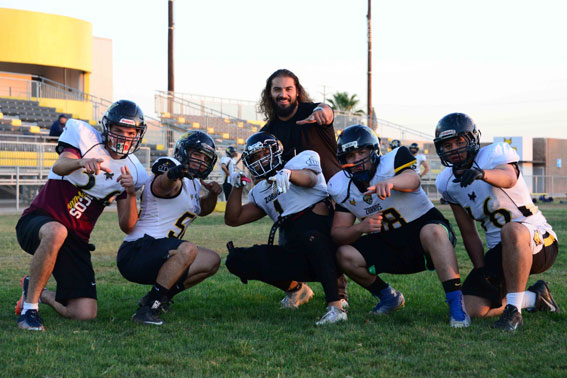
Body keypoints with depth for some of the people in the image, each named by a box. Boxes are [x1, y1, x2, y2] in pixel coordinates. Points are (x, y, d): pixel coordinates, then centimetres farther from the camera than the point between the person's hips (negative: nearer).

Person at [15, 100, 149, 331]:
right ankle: (29, 307, -26)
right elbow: (59, 167, -26)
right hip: (37, 222, -5)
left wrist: (131, 193, -16)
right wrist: (81, 162, -48)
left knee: (85, 314, -7)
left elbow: (127, 227, 3)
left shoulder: (132, 172, 7)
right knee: (56, 232, -43)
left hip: (75, 239, 5)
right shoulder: (85, 137, -5)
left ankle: (39, 293, 25)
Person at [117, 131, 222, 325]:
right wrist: (174, 173, -63)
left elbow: (203, 209, 38)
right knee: (187, 250, -34)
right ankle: (147, 309, -29)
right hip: (135, 252, -10)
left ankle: (158, 298, 8)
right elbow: (162, 184, -39)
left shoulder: (192, 184, 18)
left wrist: (212, 194, 15)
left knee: (212, 261, 9)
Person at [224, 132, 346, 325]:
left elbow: (310, 179, -20)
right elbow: (233, 220, 19)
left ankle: (335, 307, -45)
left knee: (310, 237, -41)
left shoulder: (301, 160, 5)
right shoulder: (260, 193, 22)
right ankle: (296, 288, 9)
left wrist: (288, 173, -42)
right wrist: (237, 187, 6)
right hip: (294, 255, 6)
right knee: (236, 260, -7)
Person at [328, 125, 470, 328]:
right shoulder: (342, 188, -2)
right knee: (345, 255, -15)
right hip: (388, 244, 5)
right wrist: (361, 228, -26)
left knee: (432, 232, -38)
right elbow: (338, 233, -4)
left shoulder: (390, 163, -17)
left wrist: (390, 182, -65)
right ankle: (389, 297, 8)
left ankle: (456, 303, -40)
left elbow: (413, 179, -41)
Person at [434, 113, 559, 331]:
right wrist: (481, 270, -2)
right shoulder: (448, 183, 5)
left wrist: (482, 173, -61)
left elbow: (509, 178, -40)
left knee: (512, 231, -41)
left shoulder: (495, 154, -13)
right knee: (472, 309, -8)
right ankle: (535, 298, 15)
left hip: (538, 241, -7)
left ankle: (513, 311, -32)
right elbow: (469, 233, 9)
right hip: (499, 251, 7)